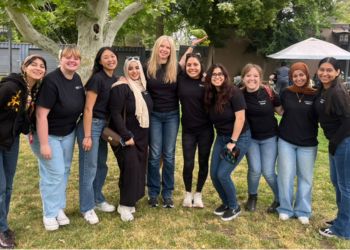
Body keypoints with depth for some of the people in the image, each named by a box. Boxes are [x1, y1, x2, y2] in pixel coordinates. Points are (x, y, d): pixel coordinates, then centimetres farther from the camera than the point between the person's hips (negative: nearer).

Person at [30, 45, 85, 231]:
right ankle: (50, 214, 14)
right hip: (48, 134, -7)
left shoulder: (77, 79, -2)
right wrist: (44, 144, -26)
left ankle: (59, 208, 29)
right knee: (54, 172, -4)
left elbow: (80, 105, 11)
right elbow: (41, 114, -26)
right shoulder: (51, 81, -25)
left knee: (64, 170, 14)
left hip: (68, 133, 7)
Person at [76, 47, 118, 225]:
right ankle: (87, 208, 15)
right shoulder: (97, 78, -16)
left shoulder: (115, 80, 8)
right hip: (91, 125, -8)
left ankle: (98, 200, 35)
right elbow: (88, 109, -18)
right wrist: (87, 136, -19)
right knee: (89, 168, 1)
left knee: (101, 165, 18)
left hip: (104, 125, 8)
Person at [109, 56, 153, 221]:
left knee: (139, 167, 10)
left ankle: (131, 200, 24)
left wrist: (144, 135, 15)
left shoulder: (142, 87, 10)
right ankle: (124, 205, 1)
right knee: (130, 167, -11)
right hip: (126, 136, -7)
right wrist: (126, 136, -22)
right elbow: (115, 114, -20)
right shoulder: (121, 88, -14)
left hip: (141, 136, 8)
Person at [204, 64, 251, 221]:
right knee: (214, 174, 3)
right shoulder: (210, 95, 1)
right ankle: (226, 202, 27)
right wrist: (224, 139, 4)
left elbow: (240, 118, -20)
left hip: (239, 138, -6)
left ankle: (234, 207, 12)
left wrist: (233, 142, -20)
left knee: (222, 174, -11)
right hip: (221, 137, 7)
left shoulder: (233, 92, -17)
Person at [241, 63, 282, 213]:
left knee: (268, 172, -2)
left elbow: (282, 110, -1)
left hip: (269, 137, -1)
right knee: (255, 169, -6)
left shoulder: (268, 93, -14)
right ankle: (252, 196, 24)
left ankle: (280, 199, 24)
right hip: (250, 138, 1)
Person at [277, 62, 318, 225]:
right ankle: (285, 208, 22)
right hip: (286, 141, 1)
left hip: (308, 144, -1)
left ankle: (303, 211, 25)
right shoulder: (286, 93, 0)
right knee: (286, 176, 6)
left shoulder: (315, 95, -5)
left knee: (305, 177, 10)